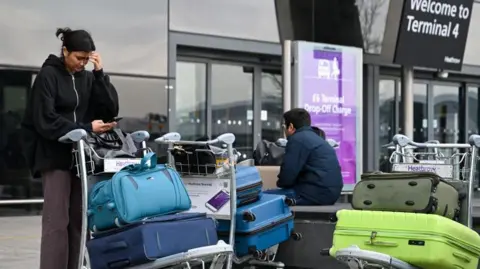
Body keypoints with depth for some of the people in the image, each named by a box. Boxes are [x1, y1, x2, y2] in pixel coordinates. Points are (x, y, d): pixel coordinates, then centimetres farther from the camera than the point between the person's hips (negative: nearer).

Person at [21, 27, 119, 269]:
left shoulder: (87, 78, 11)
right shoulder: (48, 75, -5)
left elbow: (110, 110, 2)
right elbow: (45, 120, -14)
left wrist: (100, 74, -7)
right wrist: (87, 128, -19)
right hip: (56, 156, -5)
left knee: (77, 221, 3)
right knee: (56, 221, -9)